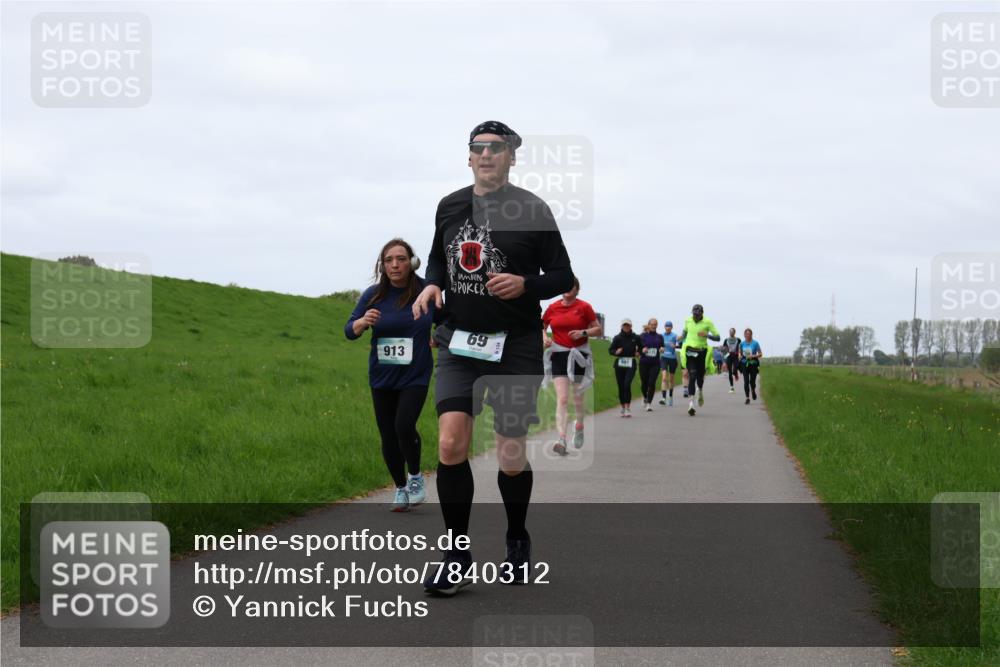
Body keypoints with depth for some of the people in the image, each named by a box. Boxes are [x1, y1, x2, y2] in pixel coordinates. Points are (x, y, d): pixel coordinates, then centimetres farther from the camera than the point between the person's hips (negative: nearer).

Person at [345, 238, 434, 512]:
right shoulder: (373, 294, -6)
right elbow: (349, 331, -5)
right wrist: (363, 322, -26)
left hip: (415, 376, -3)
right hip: (382, 377, 3)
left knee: (404, 425, -21)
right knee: (388, 437, 7)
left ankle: (416, 476, 4)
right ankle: (400, 489, 27)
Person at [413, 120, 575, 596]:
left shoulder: (532, 210, -4)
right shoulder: (449, 208, 8)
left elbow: (563, 276, 1)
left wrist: (526, 284, -18)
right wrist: (432, 285, 2)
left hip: (515, 347, -2)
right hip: (459, 343, 2)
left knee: (511, 455, 3)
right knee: (450, 445, -13)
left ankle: (518, 543, 29)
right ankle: (457, 556, -2)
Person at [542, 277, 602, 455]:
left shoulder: (584, 307, -1)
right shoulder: (553, 307, 5)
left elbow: (599, 329, 2)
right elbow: (541, 326, 18)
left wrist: (583, 333, -15)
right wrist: (544, 337, -2)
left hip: (579, 354, 0)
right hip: (559, 354, 0)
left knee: (578, 398, 11)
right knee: (562, 399, -12)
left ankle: (579, 427, 42)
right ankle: (562, 440, -20)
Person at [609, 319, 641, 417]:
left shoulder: (635, 338, 4)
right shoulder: (617, 338, 3)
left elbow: (641, 347, 19)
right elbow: (610, 350, 4)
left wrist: (638, 352, -1)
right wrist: (616, 352, -16)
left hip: (630, 364, -2)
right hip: (619, 364, 2)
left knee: (627, 385, -19)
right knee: (621, 387, 6)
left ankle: (628, 408, -17)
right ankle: (623, 408, 21)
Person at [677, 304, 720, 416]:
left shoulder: (707, 322, -7)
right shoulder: (688, 321, 2)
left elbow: (717, 337, -8)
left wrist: (707, 335, -24)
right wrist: (682, 337, 7)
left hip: (702, 352, 0)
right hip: (690, 351, 0)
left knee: (700, 376, 11)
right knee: (692, 376, -13)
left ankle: (700, 392, 47)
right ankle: (691, 402, -19)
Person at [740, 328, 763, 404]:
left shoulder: (755, 343, -3)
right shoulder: (742, 344, 5)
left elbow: (760, 354, -1)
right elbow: (740, 354, 19)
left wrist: (753, 356, -16)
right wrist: (741, 357, -2)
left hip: (753, 364, -2)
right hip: (745, 364, 2)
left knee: (752, 381, -5)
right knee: (746, 382, -5)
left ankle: (753, 391, 29)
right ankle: (747, 398, 2)